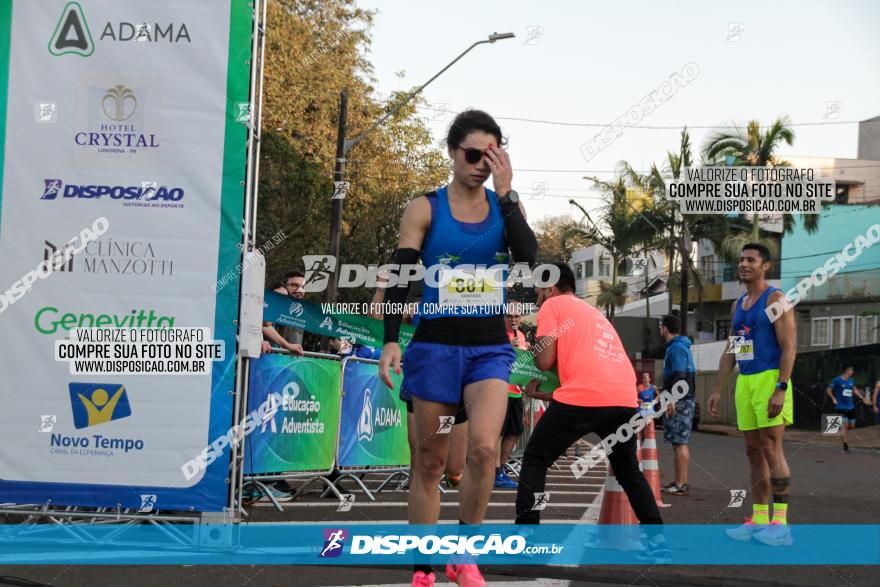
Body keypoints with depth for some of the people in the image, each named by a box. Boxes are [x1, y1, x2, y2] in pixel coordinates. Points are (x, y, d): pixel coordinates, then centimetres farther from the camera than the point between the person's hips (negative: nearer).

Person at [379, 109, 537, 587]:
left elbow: (529, 257, -10)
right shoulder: (424, 209, 0)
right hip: (435, 346, -1)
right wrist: (391, 341, -14)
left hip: (490, 348, 1)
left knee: (483, 446, -21)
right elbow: (400, 278, -4)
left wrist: (505, 193, -10)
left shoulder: (506, 206, 7)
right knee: (429, 462, 3)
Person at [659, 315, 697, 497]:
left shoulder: (676, 348, -13)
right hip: (683, 400, 11)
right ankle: (682, 482, 17)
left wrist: (672, 400, -23)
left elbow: (679, 376, -21)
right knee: (681, 442, 13)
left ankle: (680, 485, -11)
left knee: (679, 443, -10)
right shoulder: (681, 346, 19)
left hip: (680, 400, -11)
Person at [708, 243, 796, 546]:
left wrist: (781, 389, -22)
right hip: (745, 382, 8)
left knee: (771, 449, -11)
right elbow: (730, 352, 20)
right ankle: (759, 520, 12)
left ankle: (781, 524, -10)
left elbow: (789, 346, -14)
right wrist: (717, 390, 15)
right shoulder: (738, 305, 17)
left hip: (770, 379, -8)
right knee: (754, 452, 8)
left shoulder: (776, 299, -7)